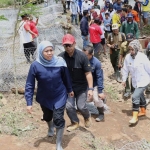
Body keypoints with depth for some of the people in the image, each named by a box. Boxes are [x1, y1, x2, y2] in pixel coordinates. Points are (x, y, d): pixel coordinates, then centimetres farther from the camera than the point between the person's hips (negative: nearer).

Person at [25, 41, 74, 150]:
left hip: (59, 96, -1)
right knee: (47, 116, 25)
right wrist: (29, 102, -15)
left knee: (58, 119, -8)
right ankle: (51, 128, 62)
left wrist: (69, 90, 12)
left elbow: (66, 77, -2)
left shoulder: (60, 62, -20)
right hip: (44, 98, 1)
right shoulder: (35, 66, -23)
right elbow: (30, 85, -15)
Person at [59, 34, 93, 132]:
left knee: (81, 106, 2)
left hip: (81, 86, -2)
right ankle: (75, 122, 31)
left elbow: (88, 73, -16)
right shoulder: (61, 57, -14)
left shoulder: (81, 56, -20)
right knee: (69, 106, 3)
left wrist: (90, 88, -19)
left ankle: (87, 117, 37)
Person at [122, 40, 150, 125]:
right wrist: (124, 79, 7)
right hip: (135, 81, 6)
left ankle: (135, 117, -4)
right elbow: (125, 69, 3)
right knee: (140, 96, 23)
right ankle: (143, 111, 46)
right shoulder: (127, 57, -9)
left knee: (135, 97, -16)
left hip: (143, 81, -6)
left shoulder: (143, 57, -22)